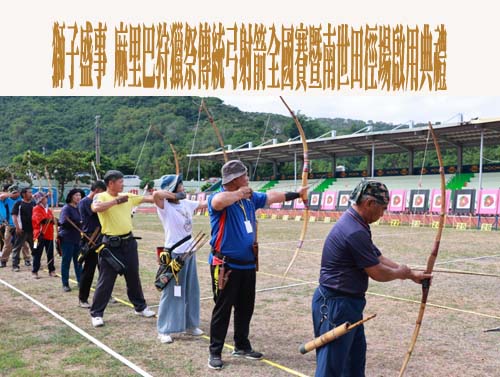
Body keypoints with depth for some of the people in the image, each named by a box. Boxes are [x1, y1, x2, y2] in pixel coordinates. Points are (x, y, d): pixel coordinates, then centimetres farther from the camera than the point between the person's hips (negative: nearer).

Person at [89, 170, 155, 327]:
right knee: (105, 281, 1)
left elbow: (148, 198, 8)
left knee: (133, 277, 17)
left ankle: (140, 307, 32)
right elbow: (95, 208, -30)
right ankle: (96, 314, 14)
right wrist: (116, 201, -24)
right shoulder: (101, 197, -8)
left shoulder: (128, 196, 7)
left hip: (128, 242, 5)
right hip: (111, 244, -5)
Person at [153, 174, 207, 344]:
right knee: (171, 292, 0)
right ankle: (164, 330, 10)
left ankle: (190, 325, 29)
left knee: (191, 290, 14)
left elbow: (204, 204, 19)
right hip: (174, 254, -7)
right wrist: (176, 196, -21)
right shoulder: (165, 206, -13)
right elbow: (156, 194, -33)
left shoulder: (186, 203, 7)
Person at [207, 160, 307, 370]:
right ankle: (215, 352, 15)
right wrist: (239, 194, -24)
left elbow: (272, 196, 22)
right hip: (226, 265, -8)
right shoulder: (219, 198, -15)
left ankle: (242, 346, 33)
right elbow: (219, 201, -41)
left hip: (247, 264, 8)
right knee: (222, 309, 1)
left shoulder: (250, 198, 9)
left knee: (245, 308, 17)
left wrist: (296, 194, 29)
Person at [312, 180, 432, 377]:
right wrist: (400, 273, 4)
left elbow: (378, 258, 16)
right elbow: (377, 273, -17)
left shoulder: (355, 224, 8)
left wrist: (412, 274, 18)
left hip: (348, 303, 11)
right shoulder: (355, 232, -25)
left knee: (356, 353, 24)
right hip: (335, 305, -11)